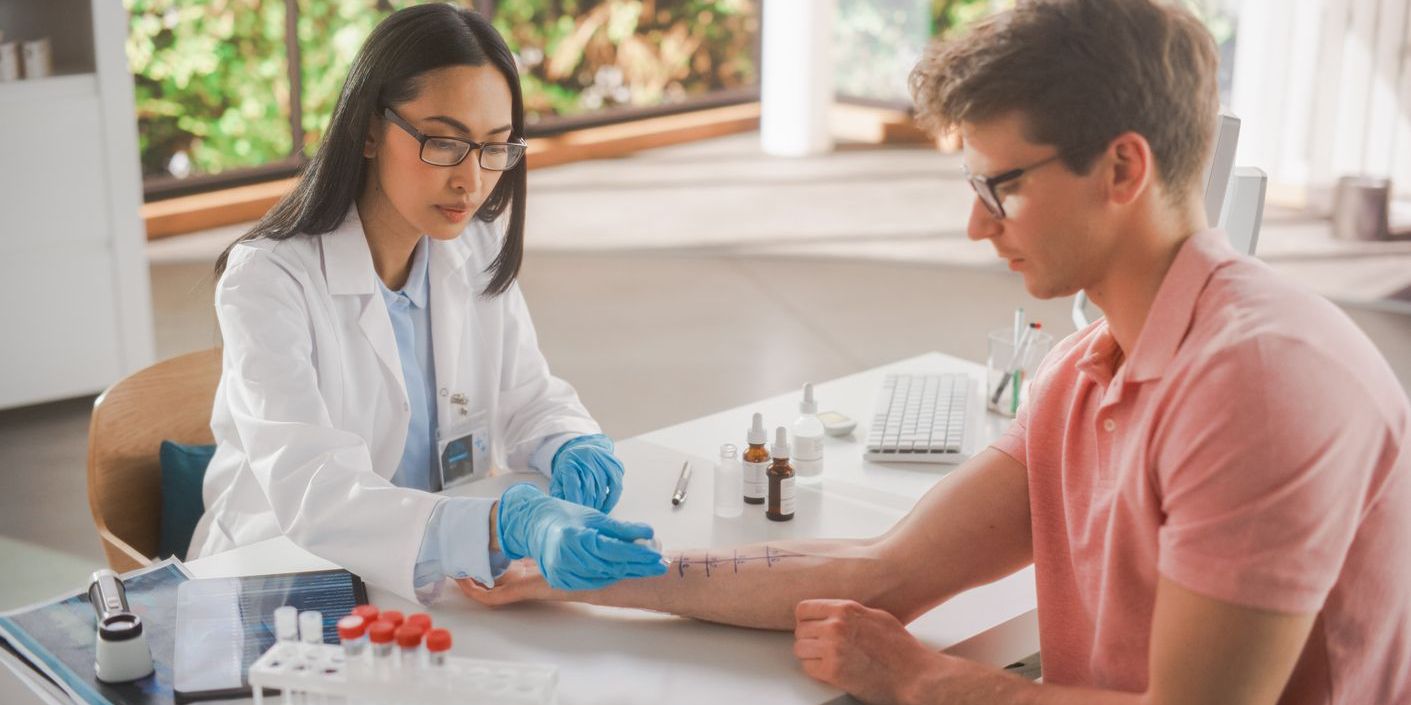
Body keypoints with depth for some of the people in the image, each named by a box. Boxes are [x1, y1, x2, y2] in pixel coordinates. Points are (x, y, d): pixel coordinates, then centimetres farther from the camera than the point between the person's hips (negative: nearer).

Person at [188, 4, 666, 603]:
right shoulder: (267, 280, -19)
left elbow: (529, 397, 10)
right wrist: (507, 525, -46)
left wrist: (573, 448, -15)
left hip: (437, 581, 6)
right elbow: (309, 494, -31)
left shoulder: (478, 254, 0)